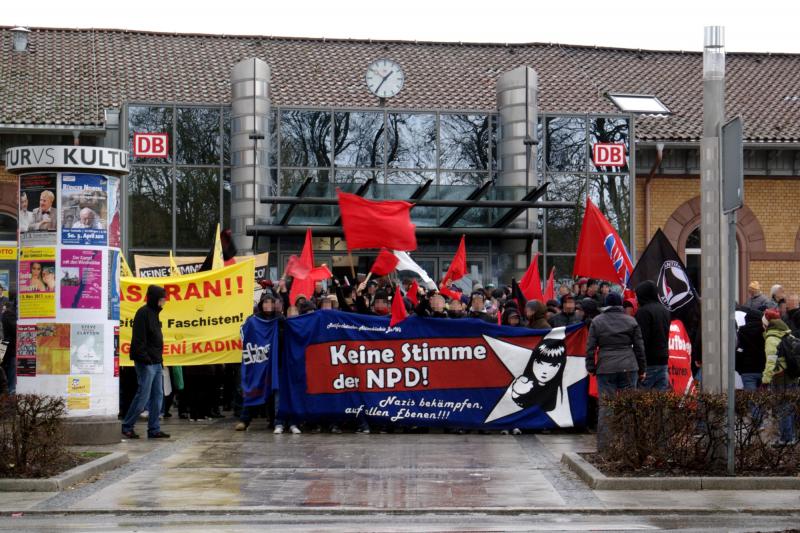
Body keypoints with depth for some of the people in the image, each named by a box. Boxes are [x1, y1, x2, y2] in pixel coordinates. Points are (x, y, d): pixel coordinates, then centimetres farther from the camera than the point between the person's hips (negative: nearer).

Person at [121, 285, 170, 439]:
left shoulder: (154, 313, 17)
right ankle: (126, 427, 4)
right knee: (143, 396, -6)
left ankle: (154, 429, 12)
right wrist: (145, 358, -21)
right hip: (146, 363, -10)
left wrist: (159, 358, 15)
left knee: (158, 396, 8)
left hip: (155, 363, 10)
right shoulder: (143, 313, -13)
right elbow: (139, 340, -18)